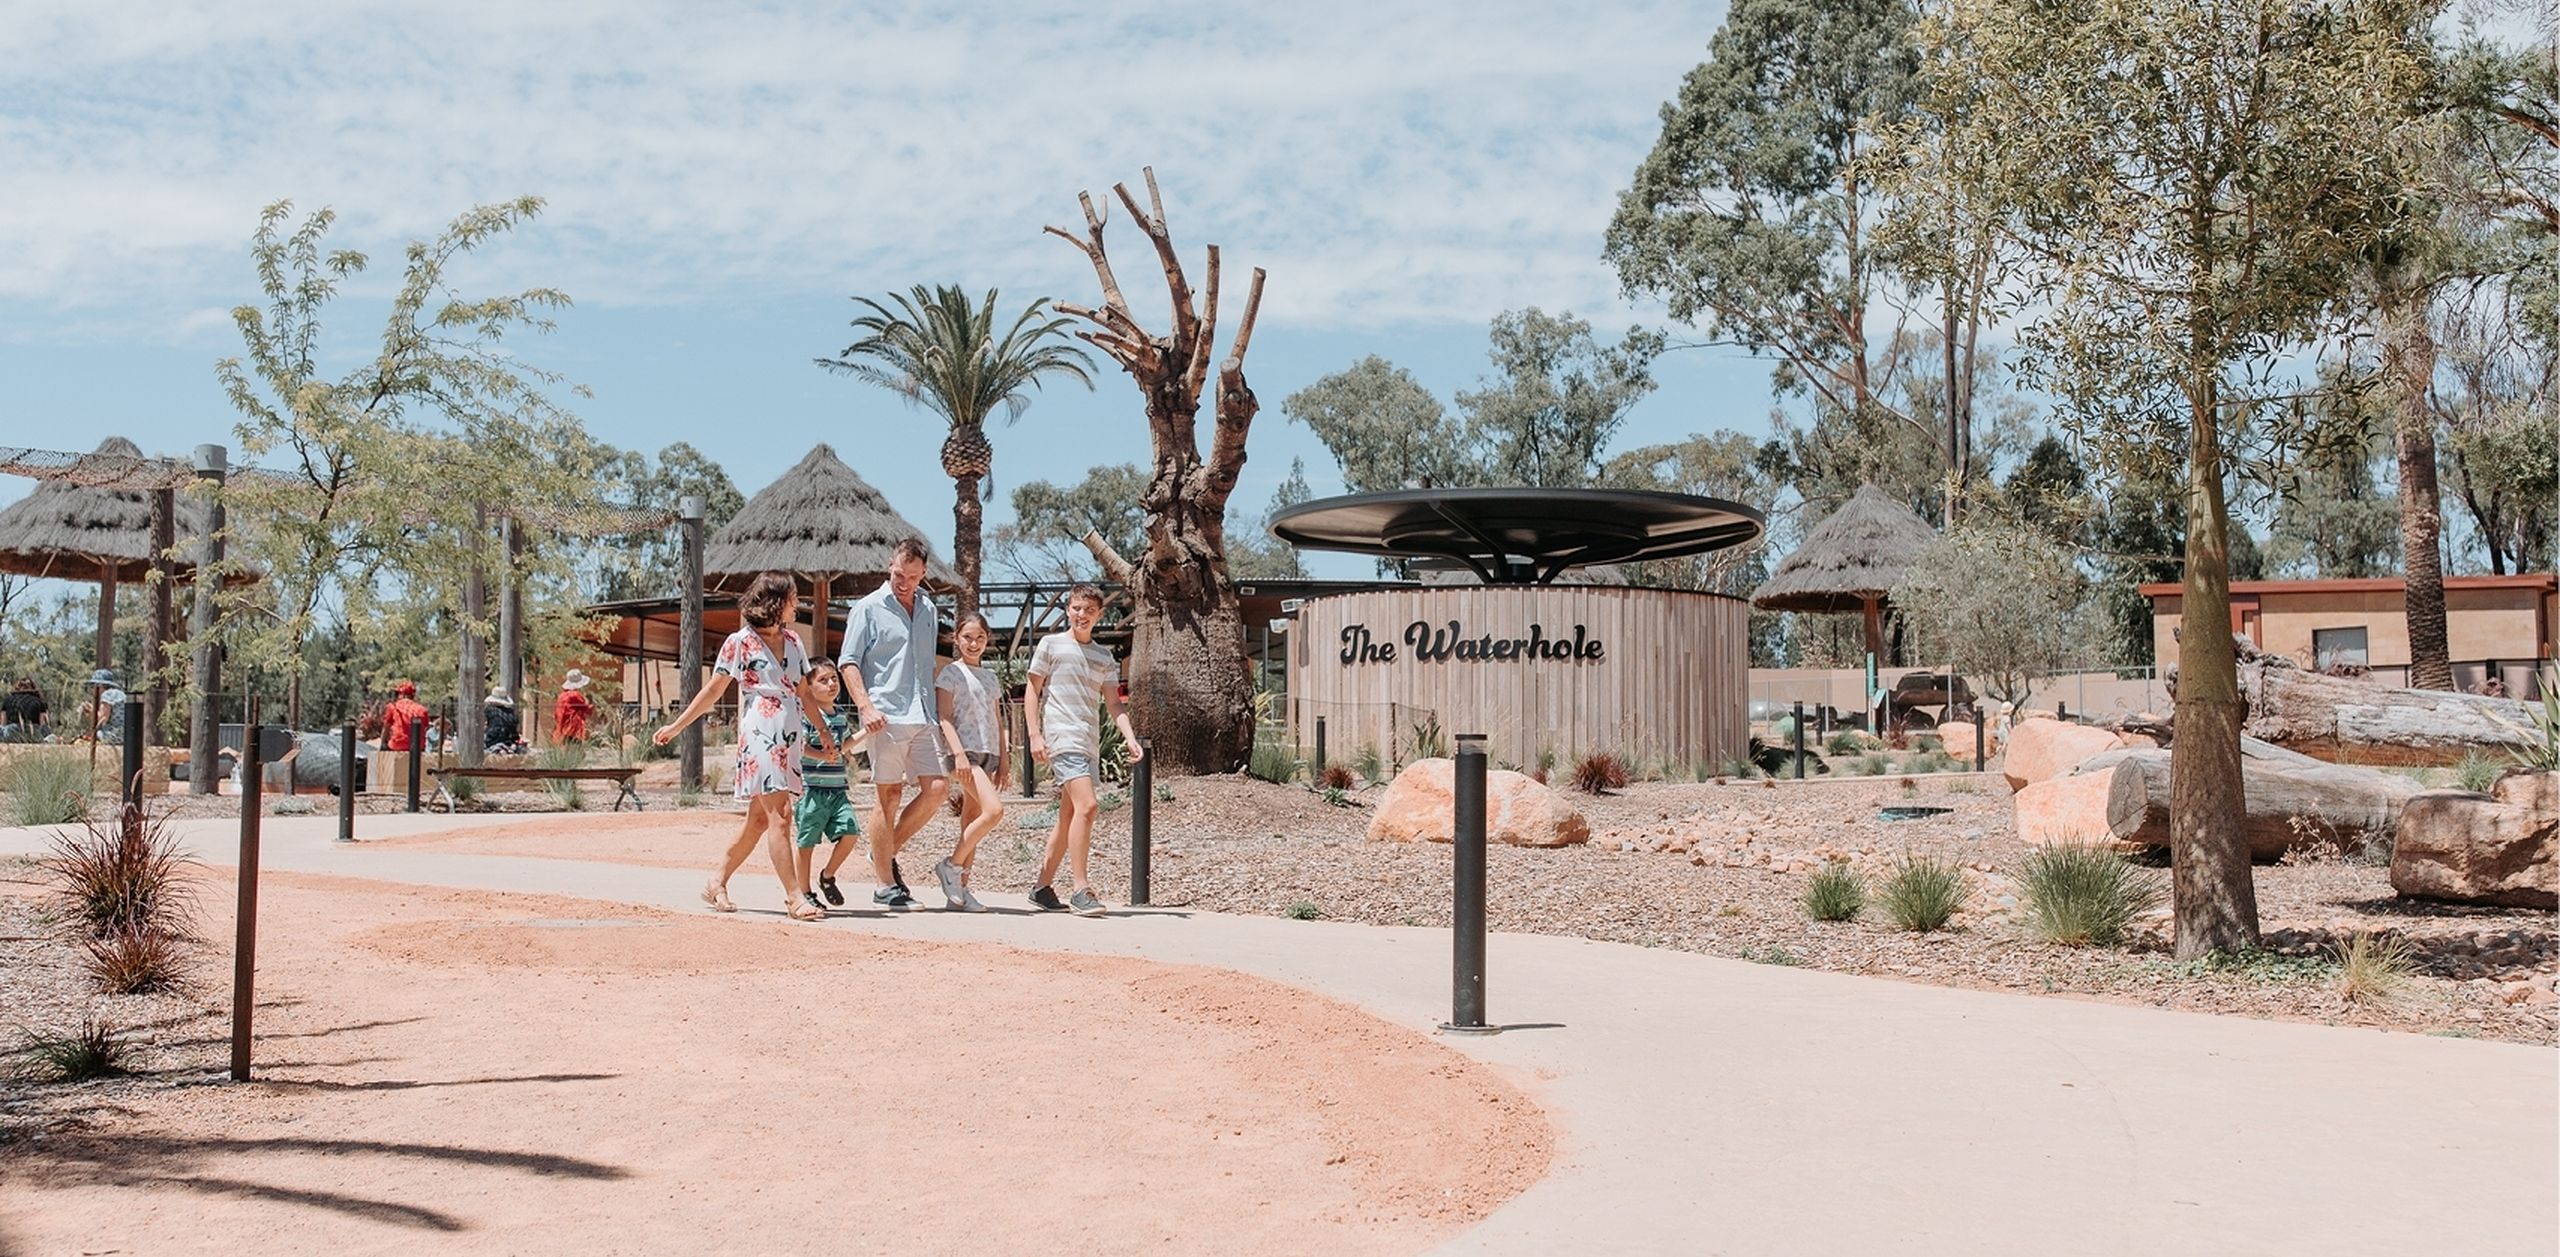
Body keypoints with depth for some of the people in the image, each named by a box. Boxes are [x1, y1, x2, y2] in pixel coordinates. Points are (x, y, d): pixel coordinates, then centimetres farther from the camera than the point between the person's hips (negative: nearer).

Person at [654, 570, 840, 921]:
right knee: (778, 816, -12)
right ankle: (795, 898, -14)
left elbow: (804, 692, 20)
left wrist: (823, 731, 14)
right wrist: (676, 726, 5)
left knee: (759, 818, 11)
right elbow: (713, 691, 3)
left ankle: (718, 885, 24)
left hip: (789, 738, 7)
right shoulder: (740, 642, -3)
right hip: (759, 734, -7)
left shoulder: (792, 641, 15)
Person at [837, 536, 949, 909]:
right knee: (889, 797, -3)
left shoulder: (927, 609, 17)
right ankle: (885, 885, 5)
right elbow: (849, 662, -3)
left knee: (937, 788, -1)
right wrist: (865, 706, -16)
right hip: (886, 718, -6)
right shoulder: (868, 608, 0)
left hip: (922, 718, 6)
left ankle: (887, 853, 18)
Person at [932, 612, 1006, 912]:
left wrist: (1002, 760, 14)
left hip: (988, 753, 7)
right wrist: (959, 754, -18)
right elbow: (945, 718, -8)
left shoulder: (989, 676, 19)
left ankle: (960, 888, 6)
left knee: (972, 821, 4)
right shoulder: (951, 673, 0)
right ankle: (952, 865, -7)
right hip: (965, 751, -7)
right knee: (993, 810, -21)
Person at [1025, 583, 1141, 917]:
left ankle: (1043, 887, 18)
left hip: (1090, 744, 6)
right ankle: (1081, 890, -17)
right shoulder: (1051, 645, 4)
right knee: (1086, 805, -20)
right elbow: (1032, 692, 4)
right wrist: (1035, 735, -6)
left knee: (1069, 817, 8)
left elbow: (1114, 703, 13)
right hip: (1062, 737, -6)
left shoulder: (1104, 658, 17)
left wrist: (1130, 737, -2)